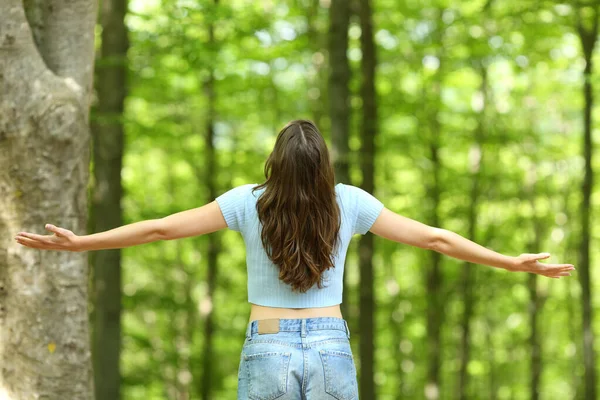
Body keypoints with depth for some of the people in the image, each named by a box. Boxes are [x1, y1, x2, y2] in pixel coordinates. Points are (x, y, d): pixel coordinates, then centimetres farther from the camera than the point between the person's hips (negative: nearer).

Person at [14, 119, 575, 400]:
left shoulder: (249, 202, -6)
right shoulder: (348, 203, -3)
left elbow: (161, 228, -4)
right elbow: (433, 237, 0)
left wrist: (77, 243, 4)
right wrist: (514, 263, 8)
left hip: (268, 353, -1)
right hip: (331, 351, 1)